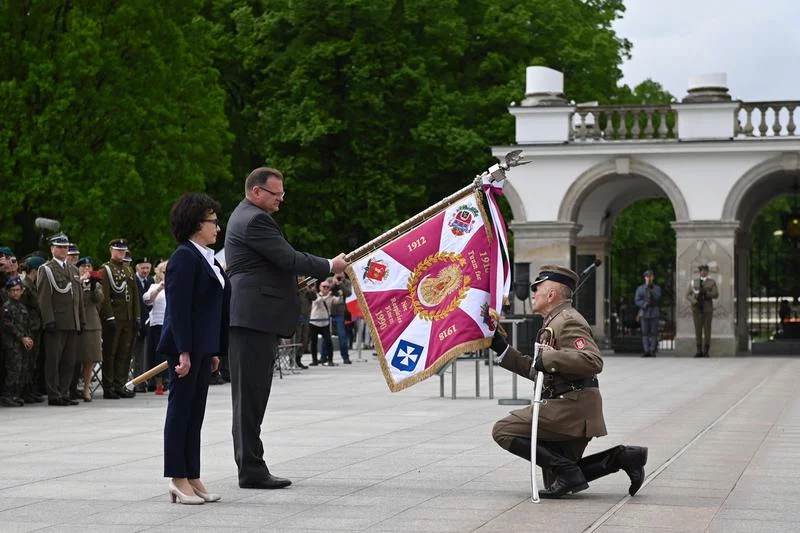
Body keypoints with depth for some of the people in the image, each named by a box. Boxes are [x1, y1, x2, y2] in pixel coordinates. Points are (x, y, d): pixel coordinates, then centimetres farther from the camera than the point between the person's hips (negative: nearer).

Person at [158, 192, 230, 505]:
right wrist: (183, 351, -22)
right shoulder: (184, 257, -12)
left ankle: (192, 478, 14)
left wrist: (215, 350, 18)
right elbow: (178, 307, -18)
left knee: (195, 414, 10)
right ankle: (178, 479, 2)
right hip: (186, 347, -9)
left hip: (202, 347, 9)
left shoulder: (207, 259, 17)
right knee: (181, 410, -3)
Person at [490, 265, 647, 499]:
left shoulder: (568, 321, -13)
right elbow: (538, 371, 25)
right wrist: (502, 349, 20)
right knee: (555, 483, 13)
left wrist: (548, 358, -25)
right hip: (573, 412, 11)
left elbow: (593, 362, -28)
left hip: (570, 408, -11)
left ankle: (567, 471, -13)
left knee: (504, 430, -10)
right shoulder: (554, 323, 20)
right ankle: (621, 457, 8)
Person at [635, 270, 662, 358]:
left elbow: (658, 298, -4)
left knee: (654, 333, -4)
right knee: (645, 333, -3)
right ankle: (646, 351, -2)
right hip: (644, 313, 0)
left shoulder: (657, 288, 10)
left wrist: (651, 292, -17)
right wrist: (644, 304, -14)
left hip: (654, 313, 0)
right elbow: (637, 300, 3)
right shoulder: (640, 288, 11)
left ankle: (653, 351, 0)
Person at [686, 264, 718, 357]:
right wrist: (694, 300, -16)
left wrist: (706, 293, -24)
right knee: (698, 330, 0)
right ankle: (699, 351, 4)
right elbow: (688, 295, 5)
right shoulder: (694, 282, 8)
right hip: (696, 308, 1)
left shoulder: (712, 282, 4)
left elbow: (716, 295, -8)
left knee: (707, 329, -3)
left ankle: (706, 352, 3)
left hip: (707, 308, -1)